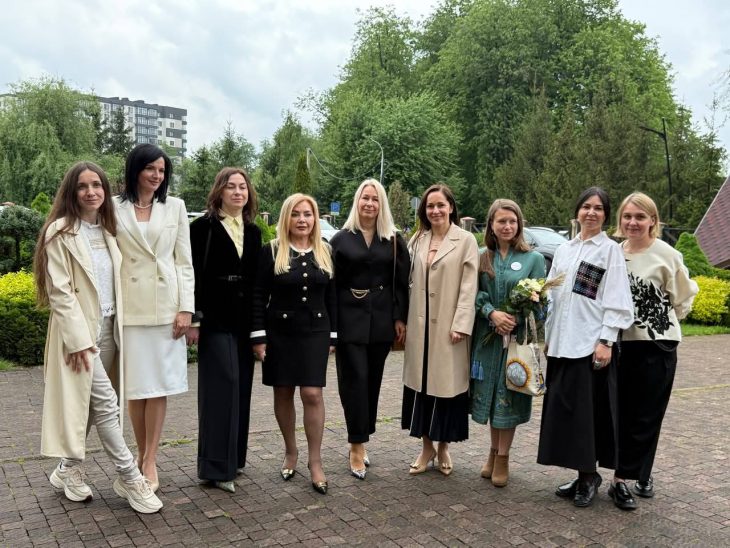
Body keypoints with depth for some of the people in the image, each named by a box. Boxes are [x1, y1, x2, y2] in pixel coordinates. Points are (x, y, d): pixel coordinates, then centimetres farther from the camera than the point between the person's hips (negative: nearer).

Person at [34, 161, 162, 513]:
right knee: (106, 403, -6)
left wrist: (118, 326, 9)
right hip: (80, 330, -6)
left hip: (108, 328, 7)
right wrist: (79, 339, -17)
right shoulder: (60, 232, -8)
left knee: (90, 404, 10)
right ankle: (130, 479, 3)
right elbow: (59, 291, -13)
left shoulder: (108, 230, 12)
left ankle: (68, 469, 26)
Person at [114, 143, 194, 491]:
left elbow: (185, 261, 4)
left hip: (166, 306, 1)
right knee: (135, 385, 5)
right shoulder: (115, 207, 3)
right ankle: (142, 453, 24)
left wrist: (186, 308, -3)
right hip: (130, 307, -1)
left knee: (159, 385, 3)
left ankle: (150, 460, 13)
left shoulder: (175, 207, 7)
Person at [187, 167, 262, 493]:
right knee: (222, 385, -7)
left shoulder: (253, 231, 13)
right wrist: (194, 320, -13)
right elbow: (193, 275, -8)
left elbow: (256, 279, 14)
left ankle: (233, 457, 22)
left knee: (240, 386, 9)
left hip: (245, 320, 6)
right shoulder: (203, 227, -4)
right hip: (215, 318, -6)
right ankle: (217, 466, 2)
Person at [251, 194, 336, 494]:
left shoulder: (325, 252, 5)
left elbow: (332, 297, 9)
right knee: (283, 393, 9)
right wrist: (259, 337, -9)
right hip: (279, 333, -1)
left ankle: (315, 460, 7)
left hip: (314, 333, 1)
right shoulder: (271, 251, -4)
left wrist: (332, 335, 6)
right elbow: (258, 296, -4)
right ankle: (290, 451, 28)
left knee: (312, 394, -4)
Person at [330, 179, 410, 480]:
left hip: (381, 319, 2)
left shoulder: (394, 240, 7)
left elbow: (401, 282, 5)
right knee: (355, 380, -4)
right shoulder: (342, 239, 2)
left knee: (372, 380, 9)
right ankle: (357, 446, 3)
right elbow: (331, 282, 0)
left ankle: (360, 440, 23)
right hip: (350, 319, -2)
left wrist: (400, 318, -1)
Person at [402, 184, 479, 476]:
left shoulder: (466, 241, -4)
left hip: (448, 327, -4)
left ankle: (443, 447, 22)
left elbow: (468, 287, -9)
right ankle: (426, 447, 22)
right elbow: (408, 279, 9)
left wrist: (461, 325, -16)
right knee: (421, 385, 9)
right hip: (420, 326, 4)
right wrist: (402, 319, 2)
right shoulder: (417, 239, 10)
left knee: (445, 385, 4)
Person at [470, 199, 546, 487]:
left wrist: (515, 319, -17)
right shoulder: (481, 257, 6)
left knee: (508, 396, 2)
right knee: (490, 394, 10)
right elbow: (475, 293, 0)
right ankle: (493, 451, 26)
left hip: (517, 337, -2)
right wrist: (493, 314, -17)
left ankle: (502, 457, 15)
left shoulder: (533, 258, -1)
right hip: (487, 336, 2)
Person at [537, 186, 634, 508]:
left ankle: (589, 474, 13)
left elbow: (616, 301, -7)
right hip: (562, 343, 6)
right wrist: (548, 336, 13)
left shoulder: (610, 250, -2)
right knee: (564, 407, 7)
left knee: (588, 408, -1)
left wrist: (606, 341, -14)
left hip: (592, 343, -6)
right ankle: (582, 474, 18)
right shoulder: (564, 250, 14)